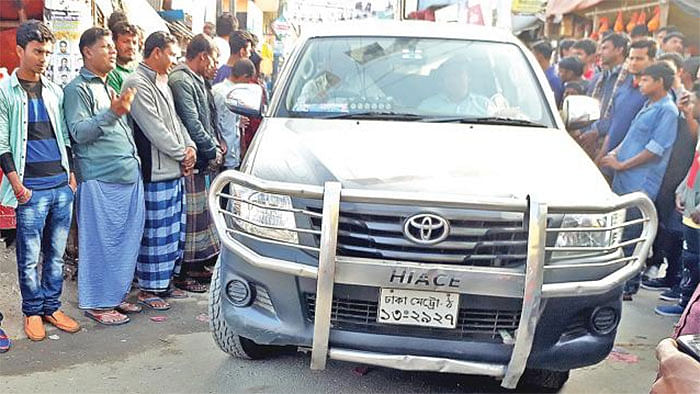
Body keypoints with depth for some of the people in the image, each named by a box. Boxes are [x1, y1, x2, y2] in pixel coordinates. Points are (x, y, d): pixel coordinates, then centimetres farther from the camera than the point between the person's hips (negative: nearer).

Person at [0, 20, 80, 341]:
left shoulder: (54, 91, 13)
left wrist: (72, 174, 9)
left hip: (63, 185, 4)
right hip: (30, 190, -4)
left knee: (56, 253, 10)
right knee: (30, 257, 3)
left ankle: (52, 307, 22)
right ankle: (32, 312, 17)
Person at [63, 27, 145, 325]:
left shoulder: (111, 87, 22)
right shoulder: (77, 89, -5)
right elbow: (79, 132, -15)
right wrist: (112, 113, -25)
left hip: (130, 175, 8)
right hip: (101, 179, -8)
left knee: (127, 241, 11)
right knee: (100, 243, -2)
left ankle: (116, 295, 23)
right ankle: (96, 303, 9)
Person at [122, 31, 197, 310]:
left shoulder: (162, 83, 17)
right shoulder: (137, 84, -13)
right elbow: (155, 129, -17)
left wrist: (190, 147, 2)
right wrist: (182, 154, -9)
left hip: (174, 171, 10)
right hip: (155, 172, -10)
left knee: (174, 231, 15)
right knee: (155, 232, -2)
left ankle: (164, 282, 27)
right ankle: (148, 289, 10)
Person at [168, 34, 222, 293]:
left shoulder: (197, 80, 17)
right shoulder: (180, 81, -14)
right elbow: (192, 123, -18)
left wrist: (215, 145, 9)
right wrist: (213, 151, -11)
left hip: (201, 160, 10)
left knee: (201, 213, 15)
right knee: (190, 217, -5)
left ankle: (197, 266, 26)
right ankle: (183, 274, 4)